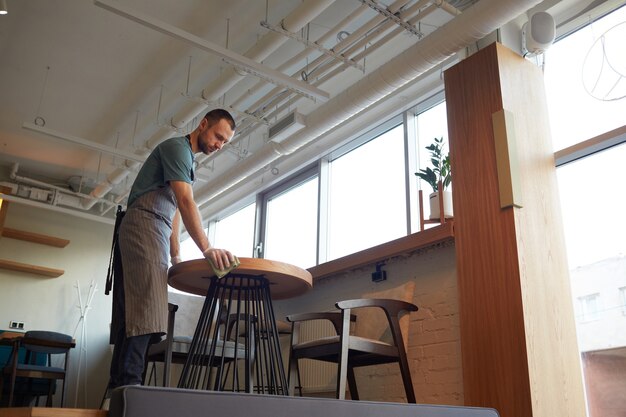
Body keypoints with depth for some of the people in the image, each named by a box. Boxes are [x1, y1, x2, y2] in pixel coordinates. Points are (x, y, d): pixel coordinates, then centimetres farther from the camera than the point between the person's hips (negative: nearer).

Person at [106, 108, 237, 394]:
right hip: (143, 225, -10)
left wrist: (176, 256, 17)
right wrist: (207, 249, -30)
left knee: (132, 314, 5)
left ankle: (117, 389, 5)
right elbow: (186, 202, -20)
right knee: (144, 311, -22)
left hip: (156, 233, 10)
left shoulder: (186, 158, 25)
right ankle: (129, 383, -28)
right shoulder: (177, 147, -5)